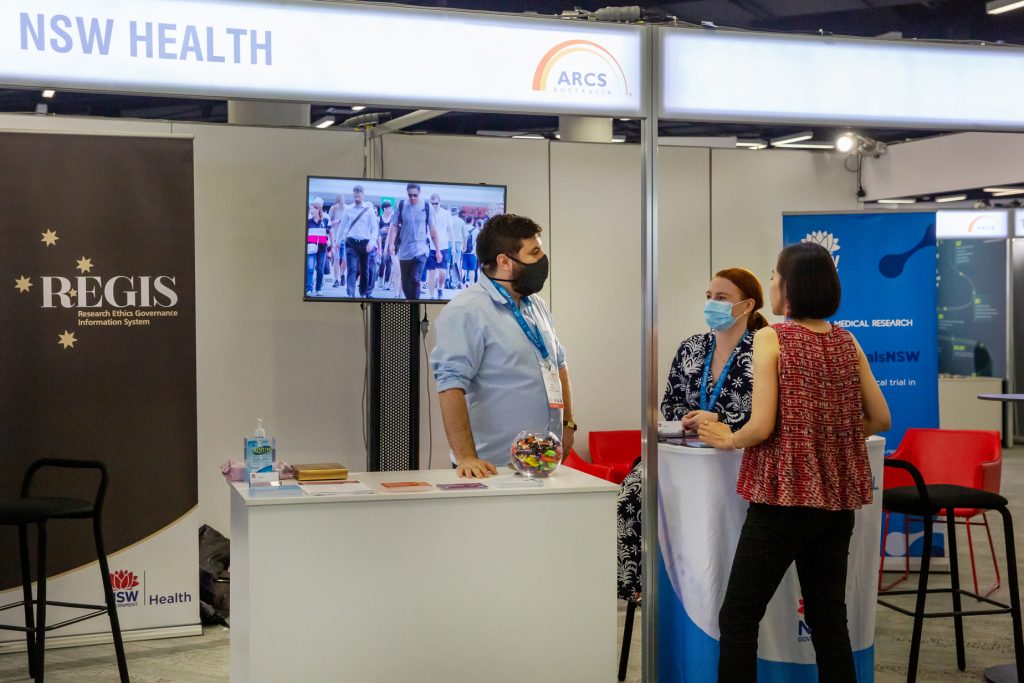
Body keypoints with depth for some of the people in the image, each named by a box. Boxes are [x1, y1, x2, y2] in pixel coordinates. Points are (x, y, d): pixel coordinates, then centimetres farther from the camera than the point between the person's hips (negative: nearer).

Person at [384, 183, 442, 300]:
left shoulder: (426, 207, -1)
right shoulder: (401, 206, 1)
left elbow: (432, 230, 5)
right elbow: (394, 226, 0)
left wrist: (438, 250, 7)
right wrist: (391, 244, -14)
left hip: (420, 250, -2)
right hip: (404, 251, 2)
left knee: (415, 279, -19)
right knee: (405, 283, 10)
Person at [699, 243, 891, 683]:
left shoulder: (772, 339, -9)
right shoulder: (847, 342, 7)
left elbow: (762, 425, -15)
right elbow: (880, 420, 9)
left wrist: (728, 440, 3)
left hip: (785, 494, -6)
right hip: (838, 496, 6)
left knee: (738, 617, 3)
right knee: (829, 615, 13)